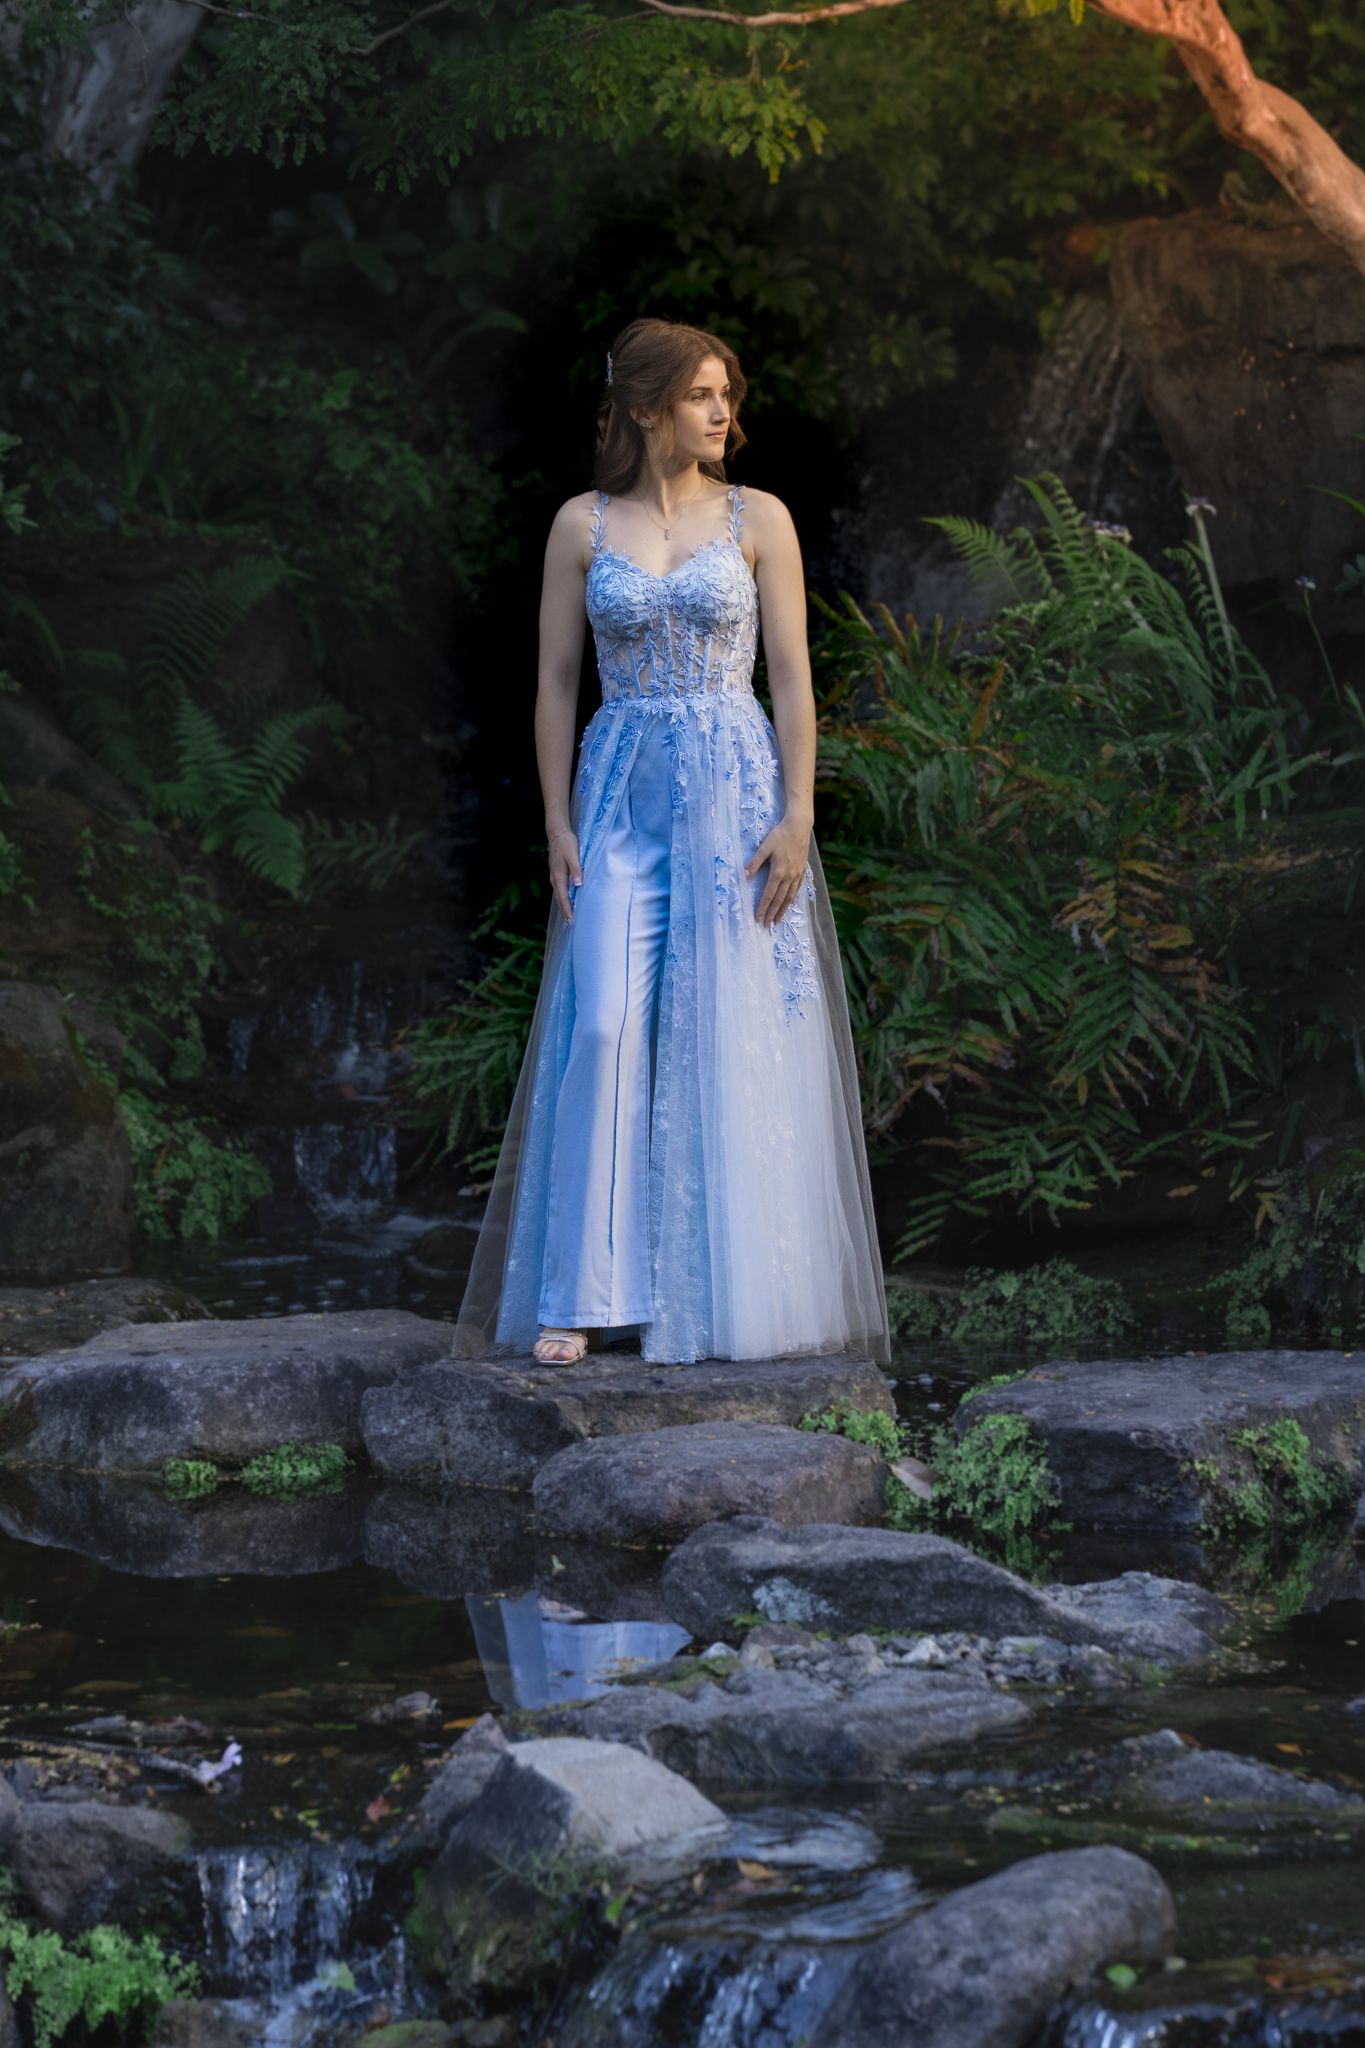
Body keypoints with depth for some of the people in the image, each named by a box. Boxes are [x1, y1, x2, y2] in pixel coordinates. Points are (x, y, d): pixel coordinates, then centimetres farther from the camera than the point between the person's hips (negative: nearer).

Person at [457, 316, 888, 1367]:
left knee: (735, 1036, -1)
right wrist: (559, 823, -1)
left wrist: (797, 817, -8)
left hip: (736, 791, 0)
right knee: (605, 1029, -9)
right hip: (622, 795, 0)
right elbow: (556, 682, 7)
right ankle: (580, 1298, -6)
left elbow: (792, 677, 1)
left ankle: (736, 1291, 7)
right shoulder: (582, 525, 6)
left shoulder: (758, 519, 4)